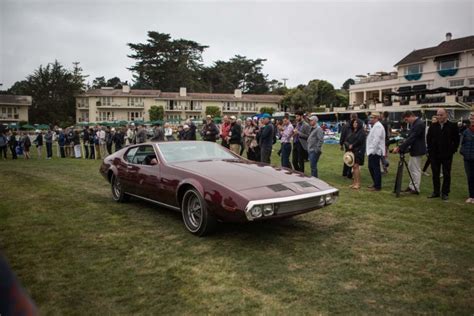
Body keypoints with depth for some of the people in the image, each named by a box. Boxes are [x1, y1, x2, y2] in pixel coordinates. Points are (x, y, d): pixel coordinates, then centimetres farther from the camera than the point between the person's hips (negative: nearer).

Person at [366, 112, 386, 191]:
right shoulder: (375, 126, 19)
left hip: (375, 152, -11)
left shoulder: (378, 126, -15)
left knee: (376, 168, -4)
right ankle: (375, 183, 27)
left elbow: (376, 140, -23)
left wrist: (372, 150, -23)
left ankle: (377, 186, 2)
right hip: (372, 151, 11)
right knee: (371, 167, 16)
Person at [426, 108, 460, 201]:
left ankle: (445, 193, 12)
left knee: (446, 175, 4)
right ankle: (436, 192, 19)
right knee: (435, 174, 9)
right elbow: (428, 139, 12)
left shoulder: (452, 126, -4)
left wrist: (452, 150, -6)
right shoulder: (433, 126, 4)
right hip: (434, 155, 3)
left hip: (447, 155, -3)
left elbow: (456, 140, 0)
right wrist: (430, 150, 5)